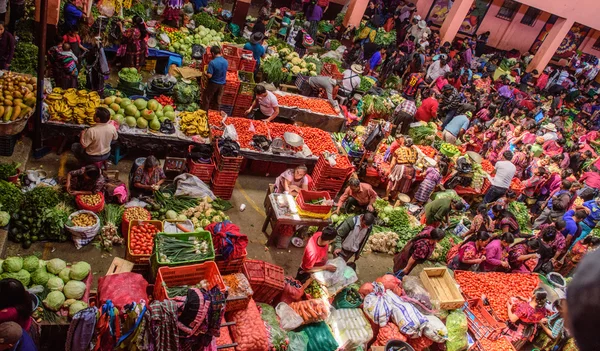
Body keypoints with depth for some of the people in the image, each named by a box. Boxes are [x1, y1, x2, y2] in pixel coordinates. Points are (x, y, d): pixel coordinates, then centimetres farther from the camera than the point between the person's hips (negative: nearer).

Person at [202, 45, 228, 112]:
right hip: (222, 84, 5)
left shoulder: (212, 62, -22)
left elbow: (209, 76, -23)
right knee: (218, 100, 15)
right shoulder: (226, 62, -5)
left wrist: (205, 73, -2)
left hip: (213, 83, -5)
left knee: (206, 98, 12)